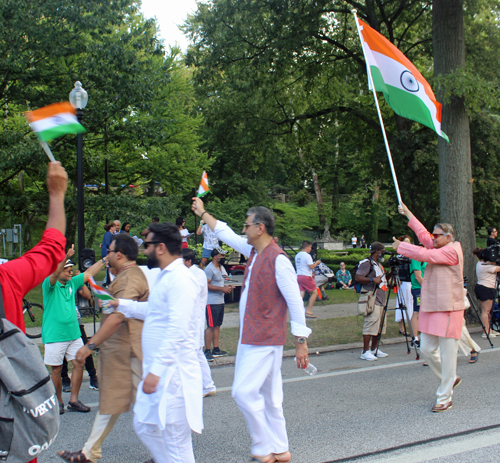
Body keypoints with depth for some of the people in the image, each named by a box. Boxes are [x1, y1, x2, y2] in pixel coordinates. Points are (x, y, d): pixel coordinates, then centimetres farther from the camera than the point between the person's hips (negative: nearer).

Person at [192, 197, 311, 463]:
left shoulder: (278, 259, -17)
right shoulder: (254, 252, 9)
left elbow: (295, 301, -17)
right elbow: (227, 235, 25)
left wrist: (301, 342, -17)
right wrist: (203, 214, 31)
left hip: (265, 341, -9)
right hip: (250, 338, 9)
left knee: (244, 391, -10)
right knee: (269, 397, 12)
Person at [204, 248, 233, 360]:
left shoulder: (221, 268, 18)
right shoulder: (210, 269, -13)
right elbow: (206, 285, -20)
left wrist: (228, 287, 11)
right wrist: (222, 289, -19)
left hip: (220, 301, 9)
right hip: (212, 302, -9)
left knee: (217, 325, 12)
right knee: (211, 326, -8)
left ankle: (216, 350, 18)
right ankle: (207, 351, -5)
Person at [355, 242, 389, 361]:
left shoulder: (379, 264, 23)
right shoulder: (367, 263, -8)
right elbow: (358, 277, -18)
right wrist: (372, 279, -27)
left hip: (381, 301, 10)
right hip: (372, 301, -10)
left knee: (380, 325, 12)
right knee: (370, 324, -12)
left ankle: (374, 349, 21)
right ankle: (365, 352, -10)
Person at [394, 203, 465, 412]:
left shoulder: (452, 251, -12)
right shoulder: (440, 249, 14)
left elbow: (424, 254, -19)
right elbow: (423, 235, 21)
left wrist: (400, 246, -7)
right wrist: (408, 214, 25)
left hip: (448, 309, -9)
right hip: (432, 308, 9)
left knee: (447, 354, -2)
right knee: (426, 350, 11)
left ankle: (444, 398, 4)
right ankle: (450, 379, 32)